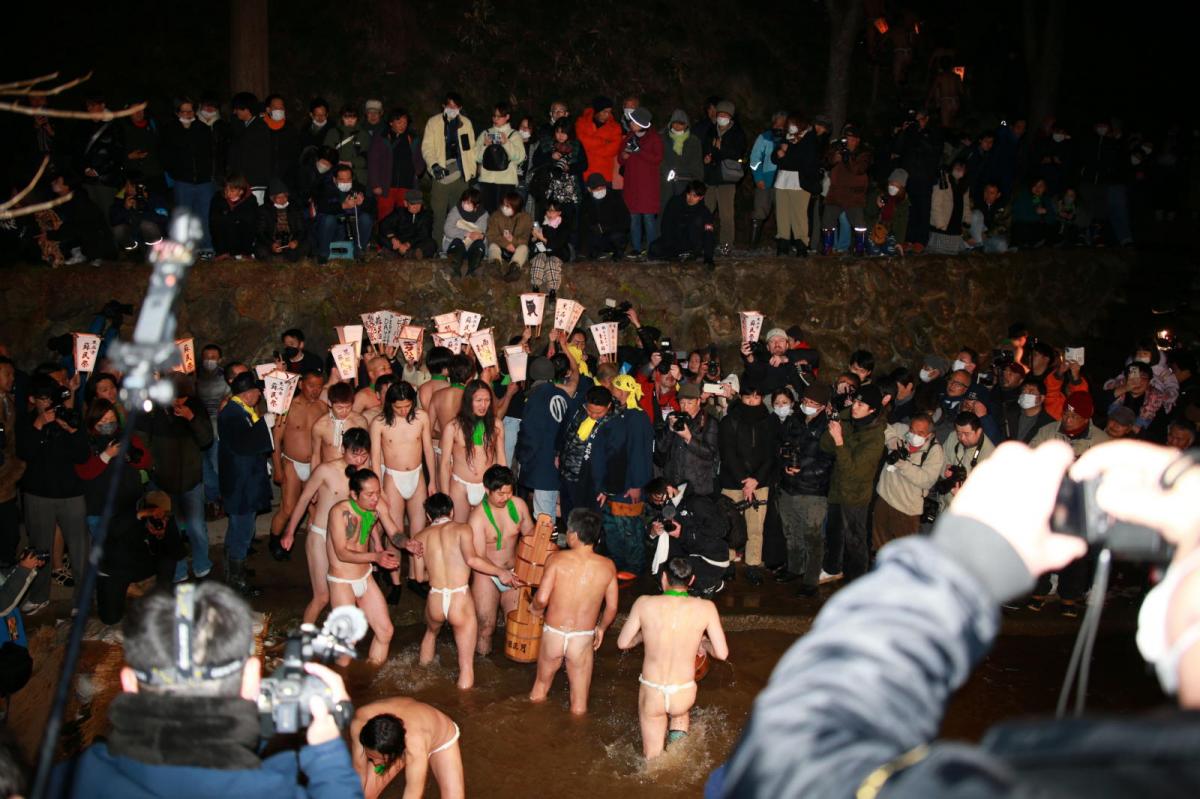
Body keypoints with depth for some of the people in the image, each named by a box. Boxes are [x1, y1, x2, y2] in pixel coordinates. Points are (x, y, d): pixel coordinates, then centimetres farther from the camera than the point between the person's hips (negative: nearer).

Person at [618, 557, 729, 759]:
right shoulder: (706, 608, -10)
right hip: (684, 695, 0)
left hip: (651, 694, 0)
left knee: (653, 760, 23)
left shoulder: (644, 603, -10)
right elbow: (722, 653, -7)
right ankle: (678, 734, 13)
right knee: (680, 708, 37)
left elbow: (623, 643, 0)